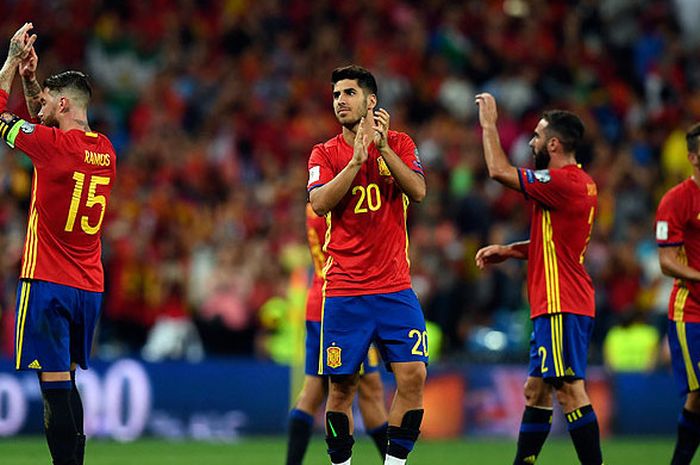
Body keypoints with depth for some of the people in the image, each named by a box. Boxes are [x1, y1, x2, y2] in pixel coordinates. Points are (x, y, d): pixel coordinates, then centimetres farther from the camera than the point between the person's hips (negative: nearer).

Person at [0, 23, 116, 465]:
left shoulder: (54, 145, -13)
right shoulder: (105, 150, 9)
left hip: (48, 282, -8)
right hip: (89, 285, 8)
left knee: (55, 385, -10)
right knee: (65, 383, 17)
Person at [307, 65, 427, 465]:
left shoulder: (400, 144, 7)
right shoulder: (325, 153, 5)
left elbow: (418, 191, -9)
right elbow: (320, 203, -12)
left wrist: (383, 146, -16)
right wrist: (357, 159, -17)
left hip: (395, 288, 1)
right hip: (343, 291, 0)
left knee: (413, 375, -11)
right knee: (341, 387, 1)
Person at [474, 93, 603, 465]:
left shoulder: (562, 182, -16)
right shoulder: (582, 183, 15)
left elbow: (499, 170, -15)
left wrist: (489, 123, -2)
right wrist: (507, 250, 15)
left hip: (561, 305, -10)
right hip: (558, 304, 10)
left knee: (570, 391, -12)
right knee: (536, 391, 14)